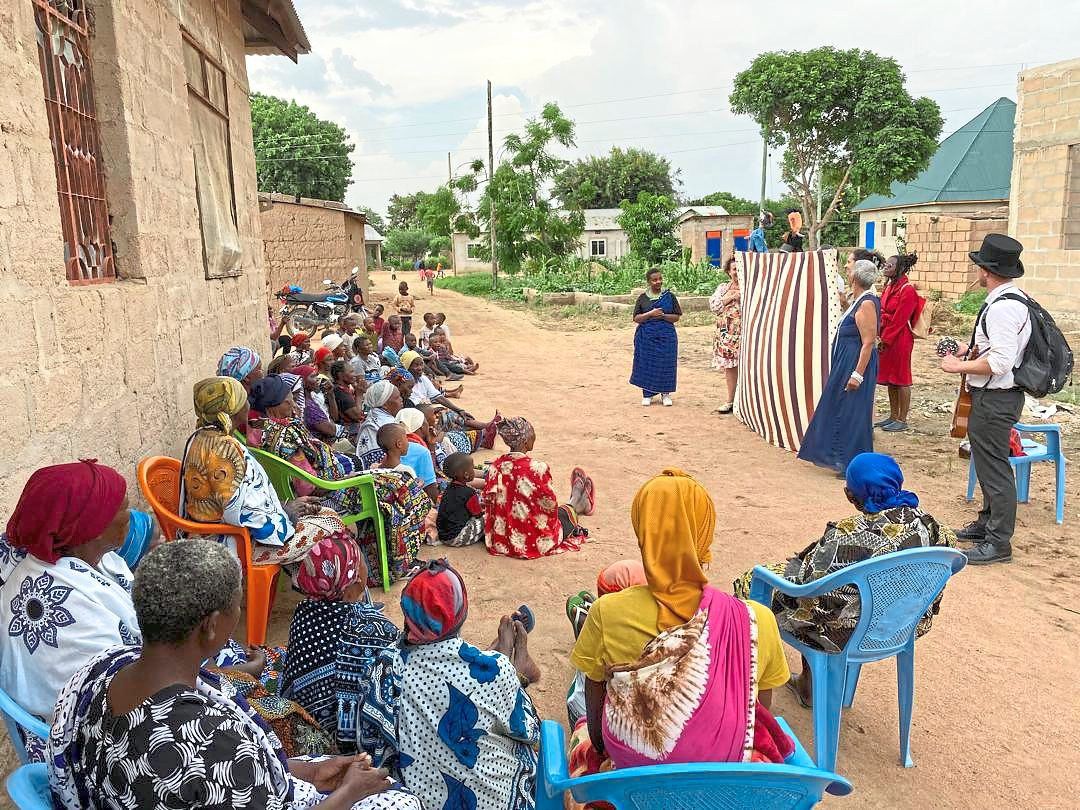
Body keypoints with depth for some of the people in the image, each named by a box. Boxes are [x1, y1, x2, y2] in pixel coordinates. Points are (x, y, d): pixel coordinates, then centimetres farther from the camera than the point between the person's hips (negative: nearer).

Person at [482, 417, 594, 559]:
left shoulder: (496, 466, -10)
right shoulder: (537, 468, -26)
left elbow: (489, 503, 0)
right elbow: (549, 505, -15)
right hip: (533, 541, -5)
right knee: (565, 514, 27)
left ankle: (575, 504, 61)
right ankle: (575, 505, 60)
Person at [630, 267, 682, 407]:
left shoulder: (669, 296, 5)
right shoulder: (642, 298, 5)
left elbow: (677, 317, 3)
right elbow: (636, 318, 1)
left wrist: (662, 316, -13)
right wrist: (650, 314, -14)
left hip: (666, 336, 0)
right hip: (647, 336, 0)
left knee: (666, 364, 1)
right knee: (647, 364, 1)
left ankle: (666, 393, 15)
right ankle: (647, 394, 13)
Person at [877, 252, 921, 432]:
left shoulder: (907, 290, -15)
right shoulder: (889, 286, 11)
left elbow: (899, 320, -18)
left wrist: (885, 340, -16)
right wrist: (881, 337, 4)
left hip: (900, 339, -8)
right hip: (887, 338, 8)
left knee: (901, 378, 0)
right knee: (890, 378, 14)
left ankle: (902, 420, 9)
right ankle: (893, 417, 24)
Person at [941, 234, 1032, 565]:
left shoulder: (1003, 308, -23)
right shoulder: (1013, 299, 10)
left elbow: (1000, 362, -27)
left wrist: (959, 367, -16)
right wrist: (974, 349, 11)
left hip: (994, 398, -11)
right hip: (995, 396, 11)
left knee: (993, 467, -1)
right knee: (989, 463, 21)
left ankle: (998, 542, 9)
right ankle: (988, 522, 37)